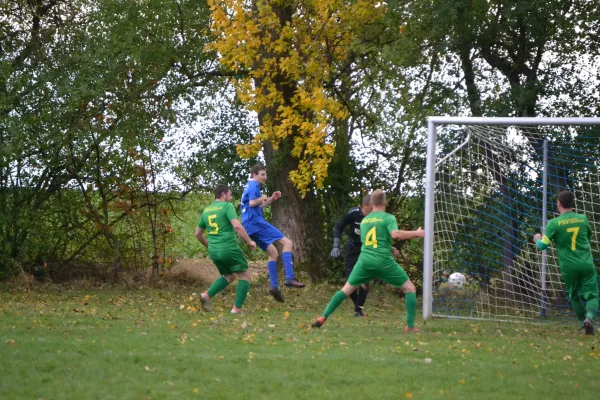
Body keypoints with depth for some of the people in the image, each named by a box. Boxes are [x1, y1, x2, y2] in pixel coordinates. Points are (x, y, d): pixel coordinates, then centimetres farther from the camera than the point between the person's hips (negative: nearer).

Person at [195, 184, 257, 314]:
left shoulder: (206, 210, 15)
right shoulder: (227, 206, -6)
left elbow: (198, 233, 21)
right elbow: (237, 225, -19)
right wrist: (249, 241, -10)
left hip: (214, 251, 7)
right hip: (229, 248, -7)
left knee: (229, 276, 25)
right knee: (245, 275, 6)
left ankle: (207, 295, 4)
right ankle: (237, 309, -3)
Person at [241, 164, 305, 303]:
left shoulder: (249, 186, 25)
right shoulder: (254, 185, -6)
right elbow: (252, 203, -21)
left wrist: (271, 199, 17)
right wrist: (262, 198, -2)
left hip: (250, 226, 10)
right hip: (256, 222, -10)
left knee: (273, 253, 15)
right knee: (287, 242, -12)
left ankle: (274, 286, 4)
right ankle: (290, 278, -25)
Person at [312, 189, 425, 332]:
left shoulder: (364, 221, 19)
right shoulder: (388, 218, 1)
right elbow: (395, 234, -17)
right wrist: (416, 233, -6)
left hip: (365, 260, 4)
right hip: (384, 261, -4)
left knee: (346, 289, 16)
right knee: (410, 289, 8)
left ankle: (322, 318, 6)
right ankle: (410, 325, -4)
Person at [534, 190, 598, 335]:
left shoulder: (554, 223, -7)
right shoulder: (583, 219, 3)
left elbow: (543, 245, -6)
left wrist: (537, 239, 16)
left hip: (569, 267, -1)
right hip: (587, 265, 1)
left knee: (575, 297, 19)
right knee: (591, 295, 3)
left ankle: (583, 324, 15)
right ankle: (589, 317, -24)